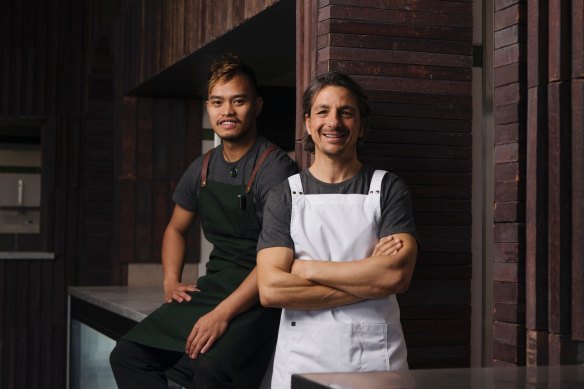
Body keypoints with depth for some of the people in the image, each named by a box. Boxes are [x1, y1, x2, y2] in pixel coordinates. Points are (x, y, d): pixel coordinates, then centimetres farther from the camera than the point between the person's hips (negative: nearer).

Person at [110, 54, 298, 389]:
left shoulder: (275, 167, -11)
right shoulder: (203, 169, 11)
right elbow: (176, 228, 28)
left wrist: (223, 313, -24)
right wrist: (171, 280, 10)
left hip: (257, 298, -7)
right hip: (212, 286, 7)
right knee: (127, 354, -6)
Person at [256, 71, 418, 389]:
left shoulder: (388, 189, 1)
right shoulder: (284, 196, 2)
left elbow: (397, 275, -14)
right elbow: (270, 290, -11)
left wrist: (308, 269, -11)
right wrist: (369, 279, -14)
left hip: (376, 356, 0)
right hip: (301, 360, 0)